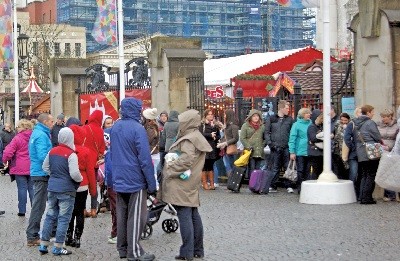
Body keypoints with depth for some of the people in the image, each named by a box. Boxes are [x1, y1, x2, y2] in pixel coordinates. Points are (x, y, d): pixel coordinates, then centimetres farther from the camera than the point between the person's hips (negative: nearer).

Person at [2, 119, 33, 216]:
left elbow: (8, 152, -15)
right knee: (32, 188, 10)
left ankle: (22, 210, 3)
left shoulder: (17, 138, -12)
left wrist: (5, 159, 3)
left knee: (22, 188, 1)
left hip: (20, 168, -4)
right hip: (32, 167, 4)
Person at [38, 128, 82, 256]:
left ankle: (43, 244, 16)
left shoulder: (52, 151, 5)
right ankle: (58, 247, 3)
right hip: (67, 189, -6)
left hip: (52, 187, 6)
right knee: (63, 218, 2)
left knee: (50, 216, 14)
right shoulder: (71, 154, -15)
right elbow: (74, 173, -21)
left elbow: (45, 167, 13)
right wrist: (80, 179, -2)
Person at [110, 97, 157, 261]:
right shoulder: (137, 128, -17)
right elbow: (145, 159, -17)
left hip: (119, 180, 7)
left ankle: (122, 248, 19)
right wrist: (151, 184, -12)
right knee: (135, 217, -1)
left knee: (121, 215, 13)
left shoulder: (115, 127, 7)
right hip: (135, 180, -7)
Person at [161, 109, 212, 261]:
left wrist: (169, 168, -14)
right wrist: (173, 164, 11)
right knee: (193, 214, 12)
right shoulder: (197, 137, 16)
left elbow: (186, 160, -25)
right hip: (191, 182, 10)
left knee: (184, 216, -8)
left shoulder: (189, 140, -15)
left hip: (182, 183, -10)